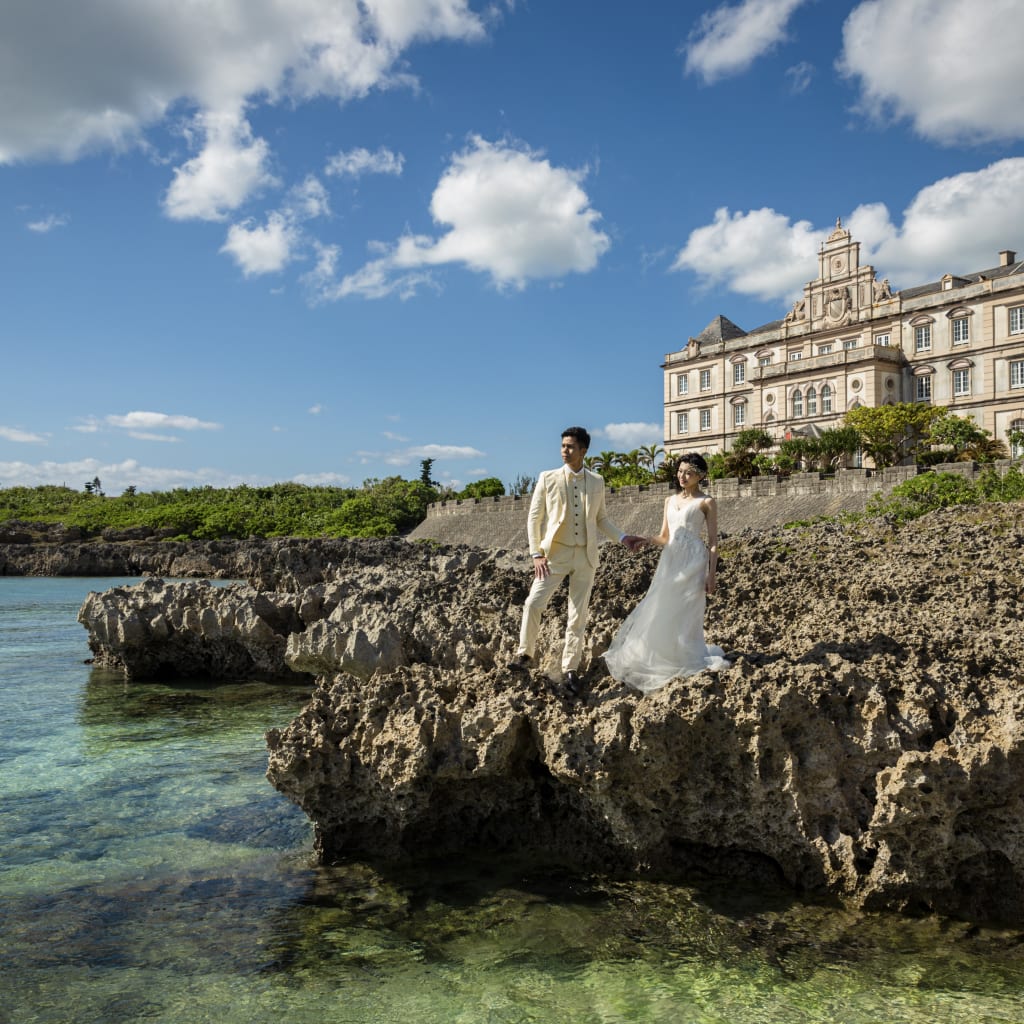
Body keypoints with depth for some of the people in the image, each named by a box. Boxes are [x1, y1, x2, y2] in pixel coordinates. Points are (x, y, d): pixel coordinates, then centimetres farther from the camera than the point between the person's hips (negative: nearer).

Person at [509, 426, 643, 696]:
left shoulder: (597, 482, 7)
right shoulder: (547, 478, 0)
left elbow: (601, 519, 15)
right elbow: (534, 518, 0)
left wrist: (623, 538, 1)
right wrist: (536, 554, -7)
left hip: (585, 557, 2)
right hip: (555, 553, -2)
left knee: (578, 616, 5)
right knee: (533, 604, -12)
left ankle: (570, 669, 16)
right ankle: (525, 655, 7)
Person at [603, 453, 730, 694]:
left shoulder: (706, 502, 0)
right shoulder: (670, 500, 16)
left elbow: (713, 542, -3)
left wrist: (711, 575, -10)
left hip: (693, 561, -5)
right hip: (670, 560, 6)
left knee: (686, 614, -5)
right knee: (661, 612, 3)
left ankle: (689, 657, 9)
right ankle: (662, 657, 14)